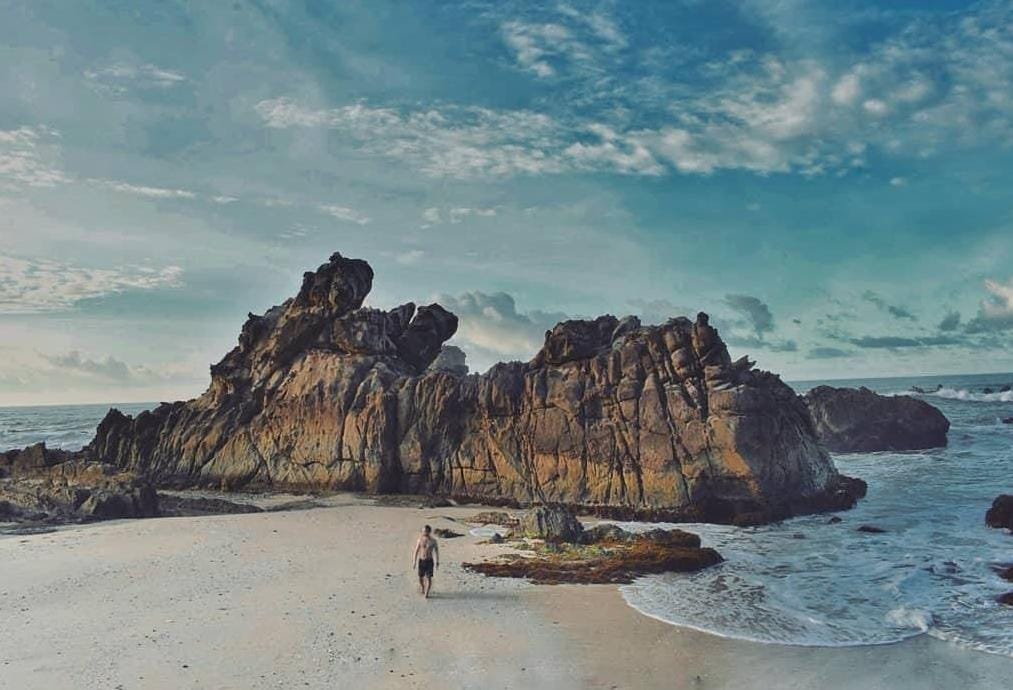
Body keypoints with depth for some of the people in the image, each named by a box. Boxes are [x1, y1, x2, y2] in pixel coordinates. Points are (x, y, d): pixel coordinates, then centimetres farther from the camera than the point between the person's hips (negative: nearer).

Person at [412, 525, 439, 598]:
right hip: (421, 561, 1)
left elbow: (436, 551, 6)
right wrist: (414, 562, -4)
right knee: (421, 577, 13)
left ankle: (426, 593, -1)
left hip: (429, 561, -1)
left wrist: (437, 562, 6)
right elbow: (416, 551, -1)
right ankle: (422, 588, 37)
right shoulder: (420, 540, -4)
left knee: (429, 578, -6)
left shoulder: (433, 541, -4)